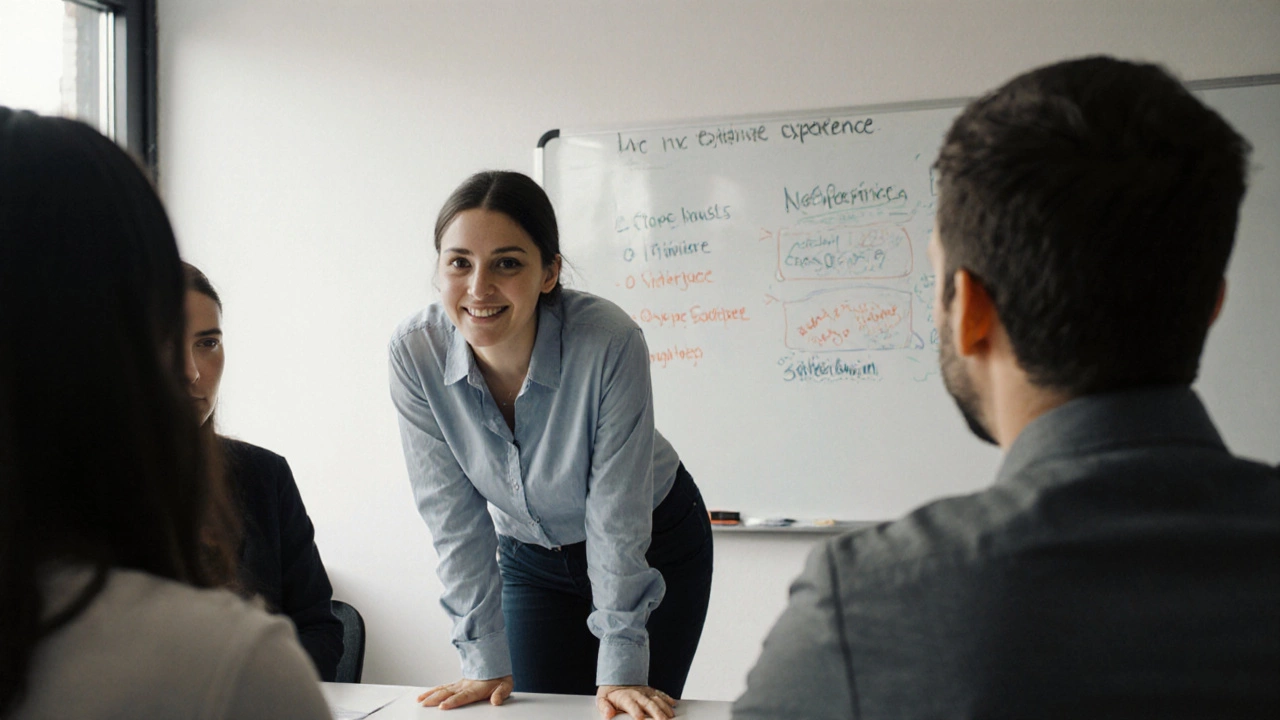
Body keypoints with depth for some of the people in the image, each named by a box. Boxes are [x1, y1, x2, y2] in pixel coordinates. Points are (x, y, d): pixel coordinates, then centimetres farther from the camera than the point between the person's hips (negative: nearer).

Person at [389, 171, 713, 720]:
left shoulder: (609, 341, -32)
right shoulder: (415, 353, -22)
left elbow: (616, 514, -26)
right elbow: (453, 515, -16)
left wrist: (620, 671, -22)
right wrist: (486, 662, -15)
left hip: (655, 547, -2)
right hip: (529, 555, 3)